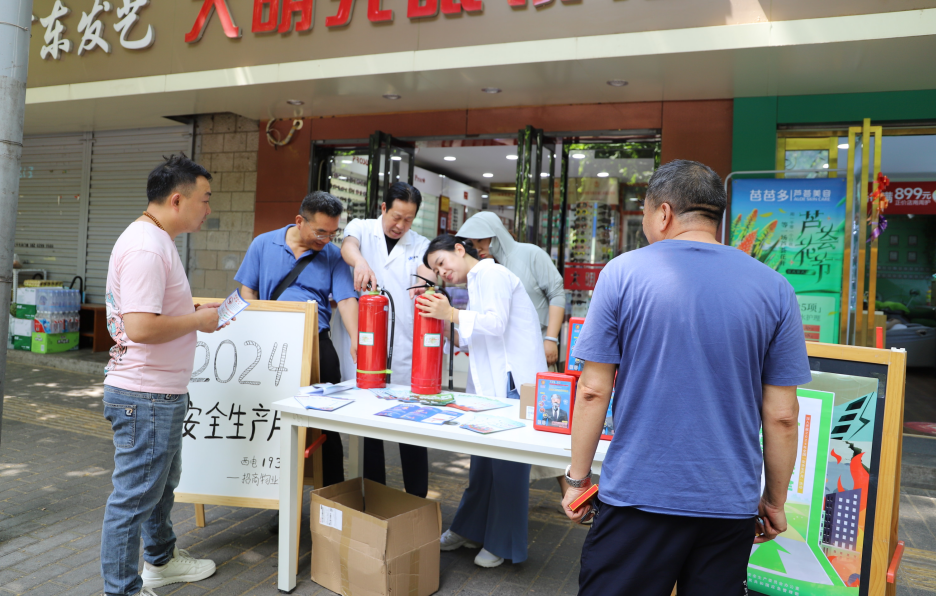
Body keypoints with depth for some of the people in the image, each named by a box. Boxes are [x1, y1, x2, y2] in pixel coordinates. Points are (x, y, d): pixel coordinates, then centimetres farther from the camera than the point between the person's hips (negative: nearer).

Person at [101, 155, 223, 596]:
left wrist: (194, 307, 8)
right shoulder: (146, 248, -23)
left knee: (161, 484, 25)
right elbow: (141, 328, -30)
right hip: (145, 398, -11)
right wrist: (198, 320, -17)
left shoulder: (156, 241, 12)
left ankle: (160, 560, 44)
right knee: (134, 497, 3)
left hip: (163, 394, 11)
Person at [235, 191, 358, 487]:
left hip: (318, 344, 0)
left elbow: (346, 300, -5)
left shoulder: (333, 256, 5)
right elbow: (248, 290, 10)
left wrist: (356, 340, -21)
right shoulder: (263, 245, 6)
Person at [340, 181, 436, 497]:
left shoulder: (421, 245, 13)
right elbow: (348, 245, -14)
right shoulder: (361, 229, 9)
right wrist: (360, 261, -39)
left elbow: (428, 276, -6)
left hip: (408, 352, 1)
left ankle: (417, 500, 14)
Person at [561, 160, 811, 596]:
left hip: (638, 495, -2)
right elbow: (782, 415, 0)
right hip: (730, 504, 3)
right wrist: (774, 501, 13)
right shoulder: (774, 289, -2)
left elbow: (593, 391, -8)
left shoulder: (622, 273, -8)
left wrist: (577, 478, 4)